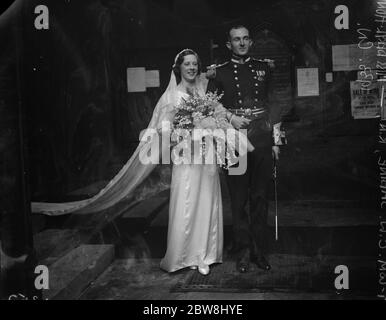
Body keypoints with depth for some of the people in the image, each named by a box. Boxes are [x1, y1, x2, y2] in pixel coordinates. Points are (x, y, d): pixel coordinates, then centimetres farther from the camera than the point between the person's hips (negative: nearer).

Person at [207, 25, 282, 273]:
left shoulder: (264, 69, 12)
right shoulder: (220, 73, 7)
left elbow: (274, 104, 11)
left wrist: (276, 140, 6)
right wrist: (230, 117, -12)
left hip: (262, 142, 2)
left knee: (260, 199, 6)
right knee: (239, 201, 3)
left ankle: (259, 251, 18)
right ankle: (243, 252, 14)